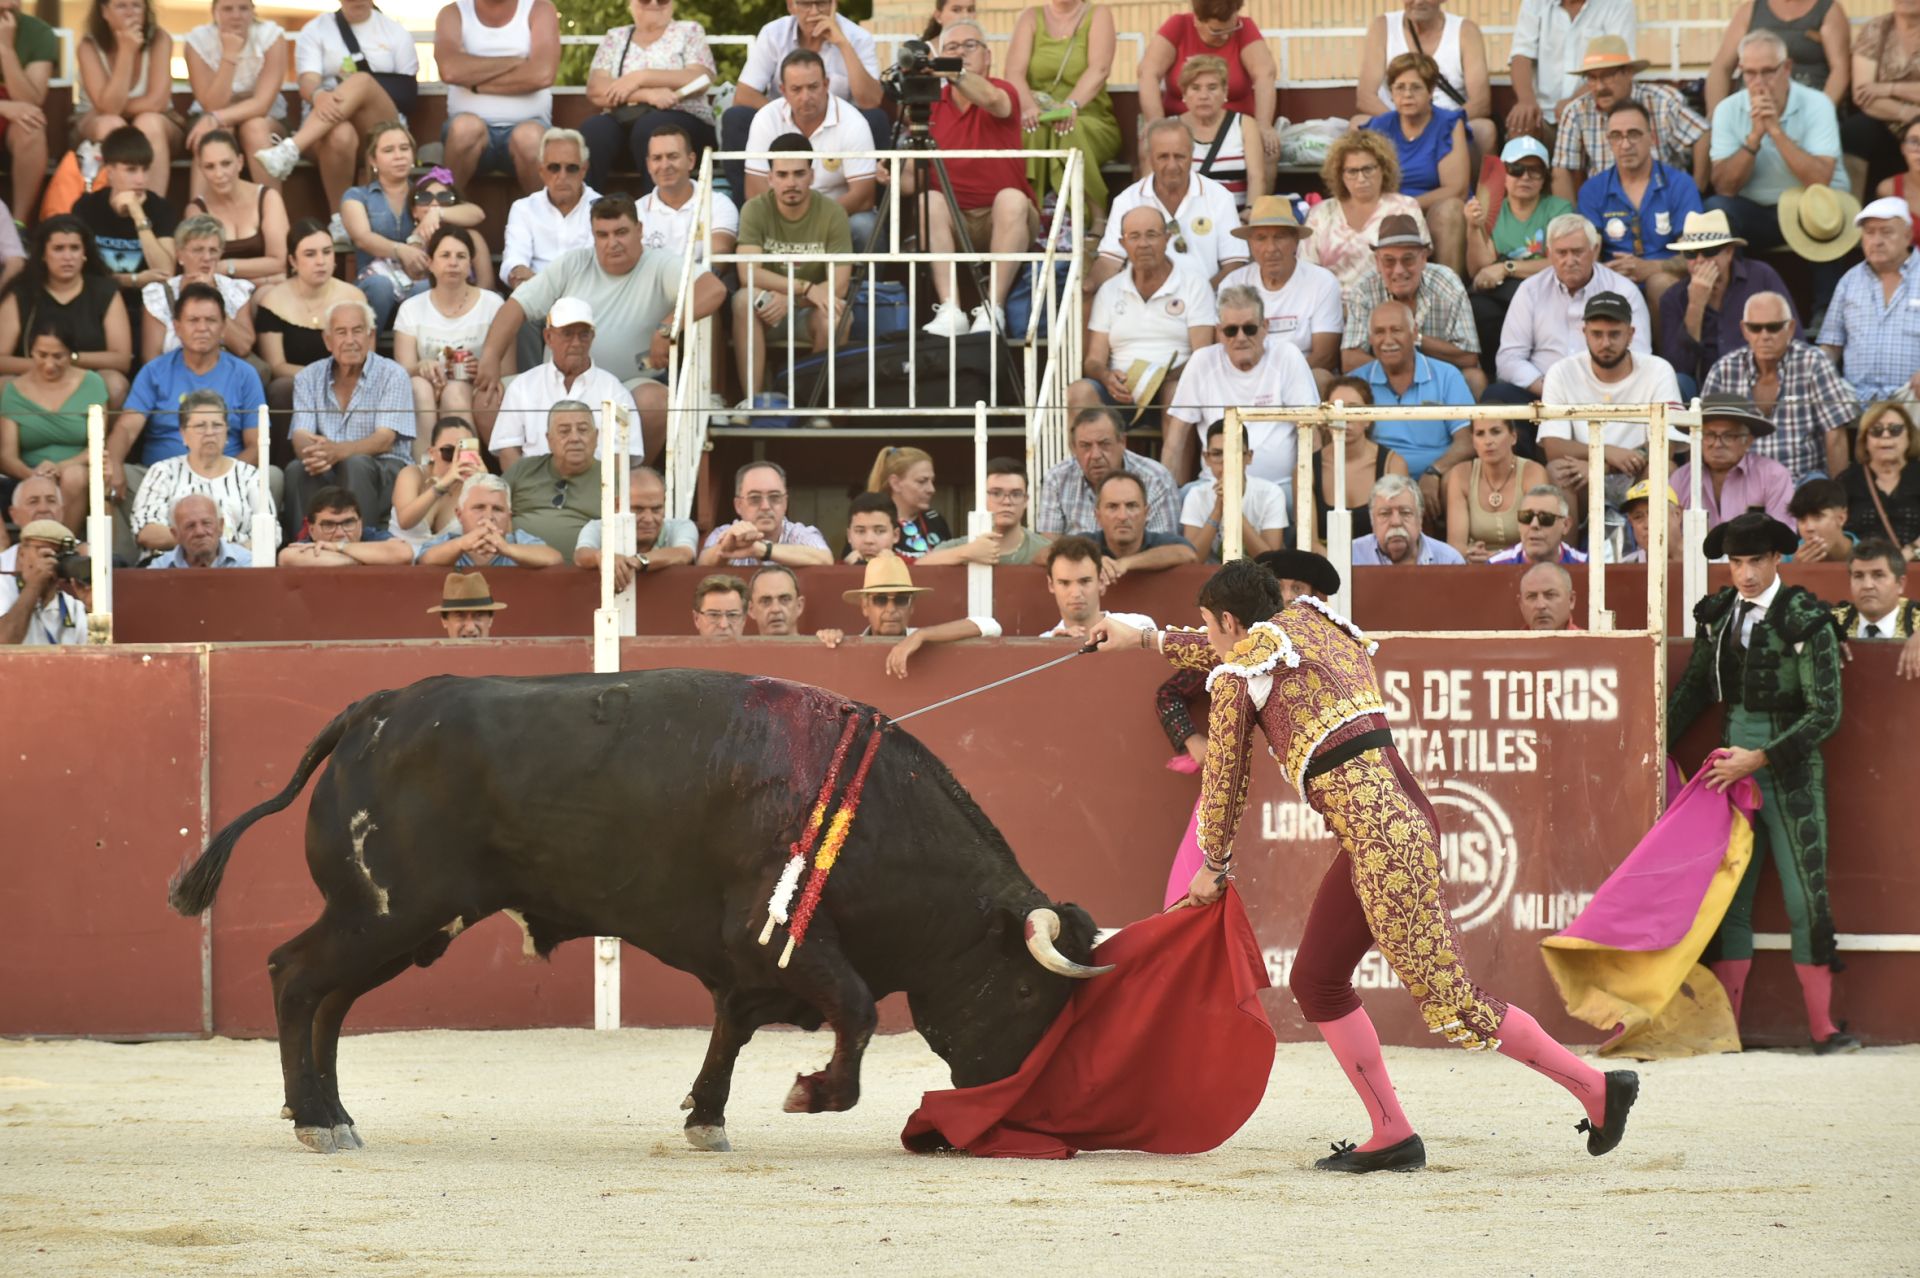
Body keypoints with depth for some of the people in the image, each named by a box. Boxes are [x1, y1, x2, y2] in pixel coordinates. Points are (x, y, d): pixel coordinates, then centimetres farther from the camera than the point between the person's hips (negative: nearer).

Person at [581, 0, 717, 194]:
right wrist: (647, 94, -13)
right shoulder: (614, 38, 18)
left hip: (682, 121, -2)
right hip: (623, 120, 2)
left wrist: (640, 78, -9)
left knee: (650, 127, -37)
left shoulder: (689, 32, 14)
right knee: (593, 129, -31)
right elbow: (595, 90, 3)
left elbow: (701, 79, -3)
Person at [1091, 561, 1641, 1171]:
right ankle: (1391, 1134, 14)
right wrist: (1145, 640, 50)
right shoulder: (1312, 623, 19)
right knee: (1316, 980, 14)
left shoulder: (1239, 671, -2)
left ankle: (1596, 1087, -9)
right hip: (1397, 817, 9)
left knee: (1451, 1001, -9)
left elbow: (1224, 777, 7)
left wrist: (1214, 866, 22)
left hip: (1379, 835, -9)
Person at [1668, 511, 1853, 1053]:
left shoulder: (1807, 622, -11)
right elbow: (1693, 687, 19)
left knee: (1805, 898, -5)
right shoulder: (1718, 614, 5)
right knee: (1728, 896, 5)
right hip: (1731, 763, 5)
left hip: (1790, 773, -5)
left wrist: (1759, 759, -16)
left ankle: (1823, 1030, 0)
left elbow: (1825, 714, -13)